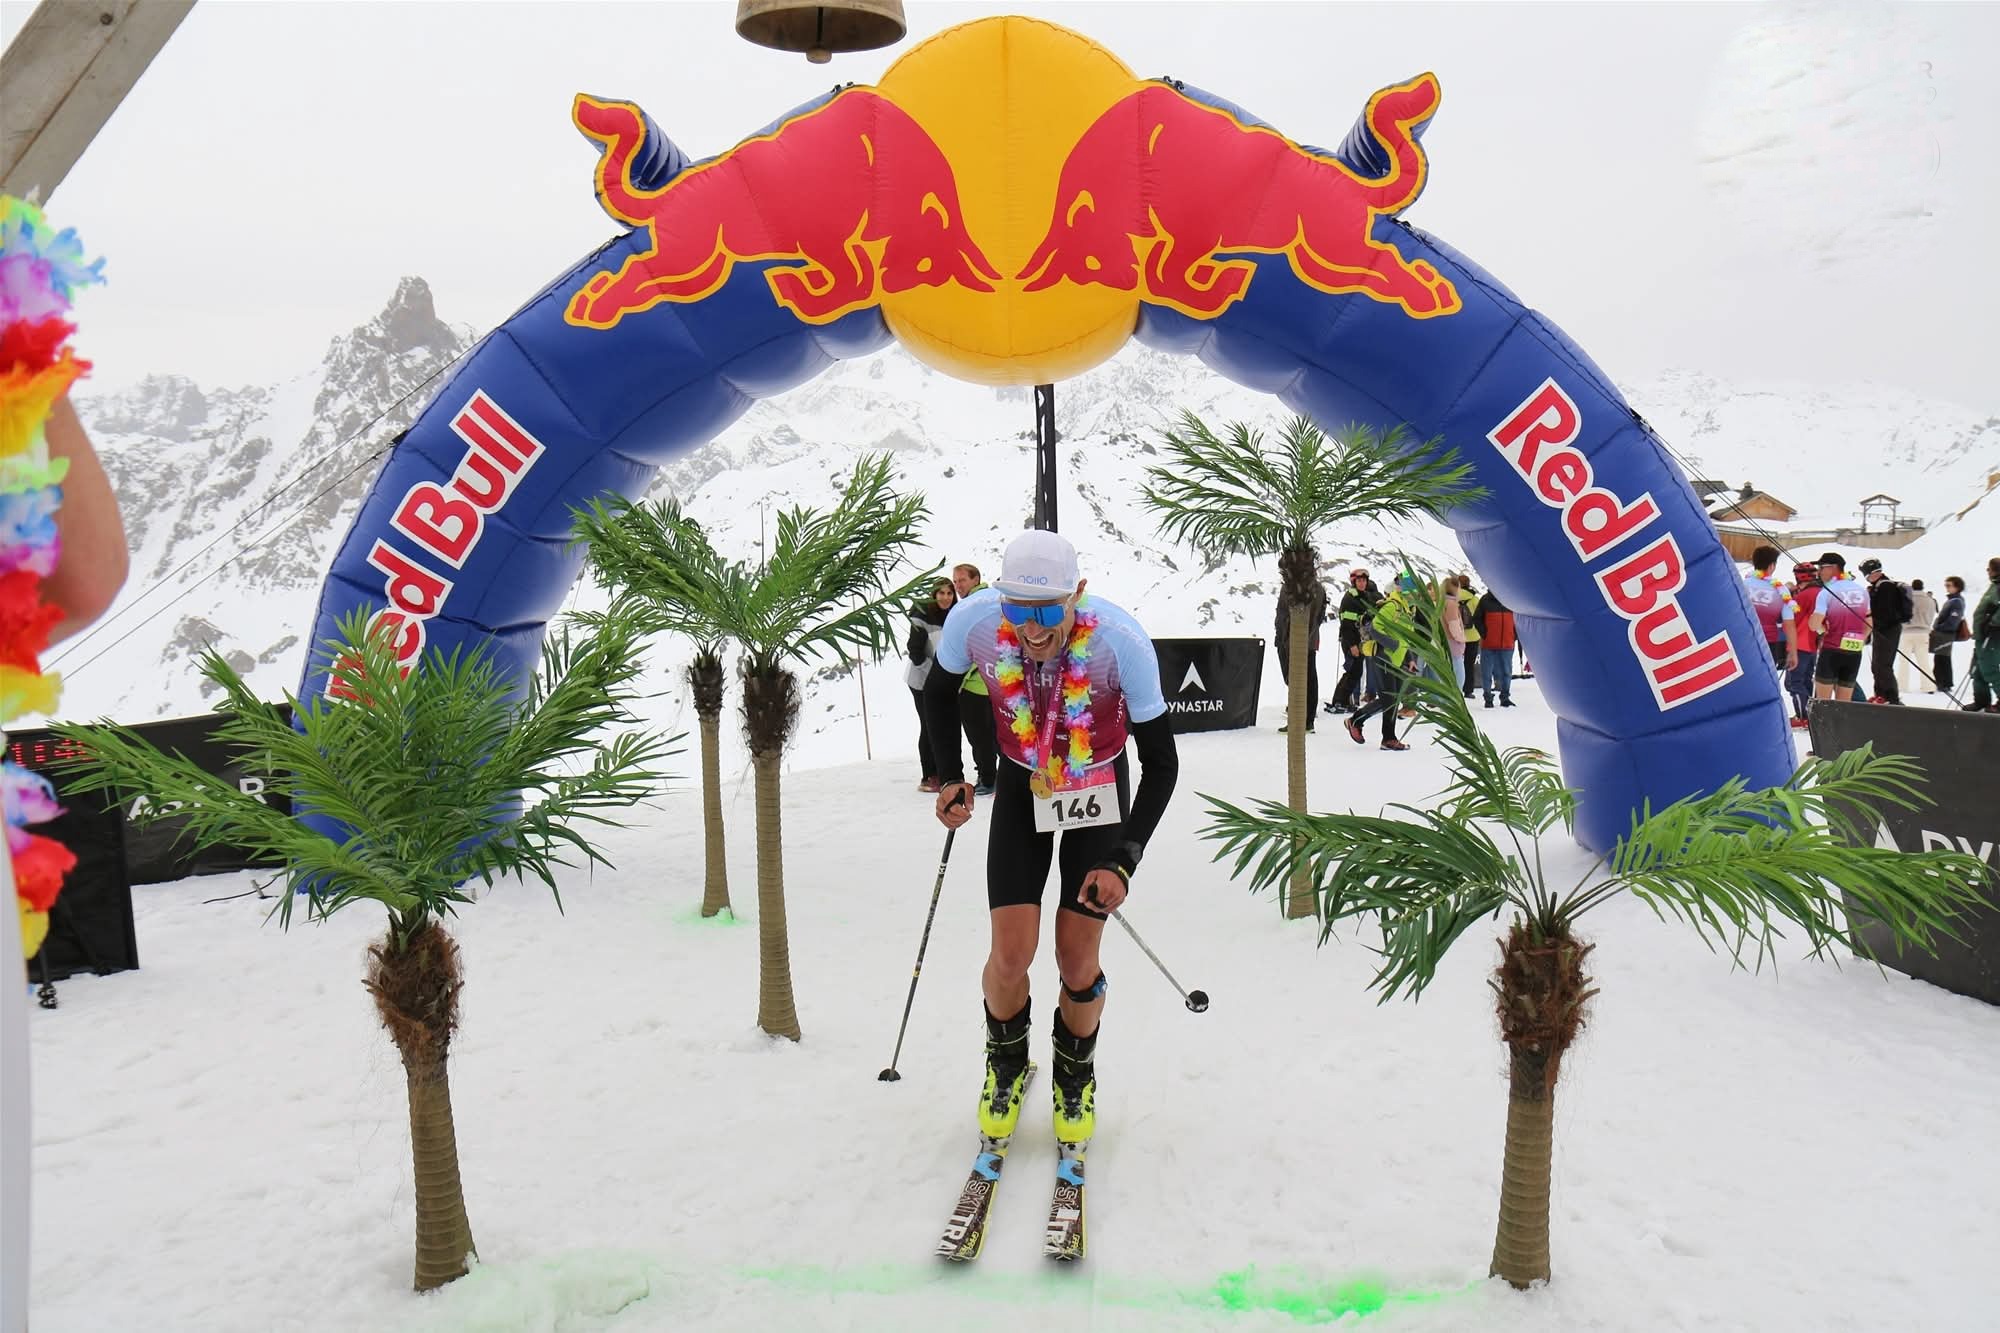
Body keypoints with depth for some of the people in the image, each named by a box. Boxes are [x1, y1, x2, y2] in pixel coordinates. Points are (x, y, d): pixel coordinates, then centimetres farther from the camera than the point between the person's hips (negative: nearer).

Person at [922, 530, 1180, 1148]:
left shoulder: (1120, 639, -33)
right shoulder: (973, 621, -27)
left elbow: (1161, 762, -20)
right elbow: (938, 692, -1)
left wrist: (1123, 860, -26)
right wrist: (950, 777, -6)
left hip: (1100, 789, -1)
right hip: (1021, 786, 2)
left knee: (1077, 960, -2)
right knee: (1012, 951, -7)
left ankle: (1076, 1079, 30)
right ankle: (1005, 1065, 26)